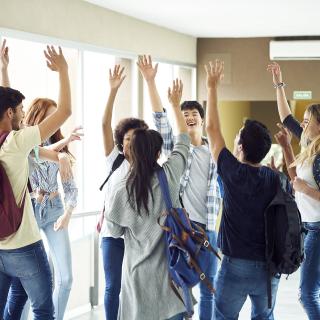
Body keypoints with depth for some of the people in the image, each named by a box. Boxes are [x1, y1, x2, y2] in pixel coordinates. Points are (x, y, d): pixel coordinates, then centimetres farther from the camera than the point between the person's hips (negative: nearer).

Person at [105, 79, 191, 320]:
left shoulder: (122, 190, -9)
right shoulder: (170, 176, -9)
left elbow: (115, 230, 2)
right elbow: (183, 139, 7)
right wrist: (176, 104, 18)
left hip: (139, 272, 0)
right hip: (170, 268, 0)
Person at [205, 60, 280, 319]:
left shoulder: (234, 173, -13)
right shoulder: (277, 179, -2)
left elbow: (212, 129, -5)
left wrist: (212, 87, 2)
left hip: (236, 266, -4)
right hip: (270, 267, 4)